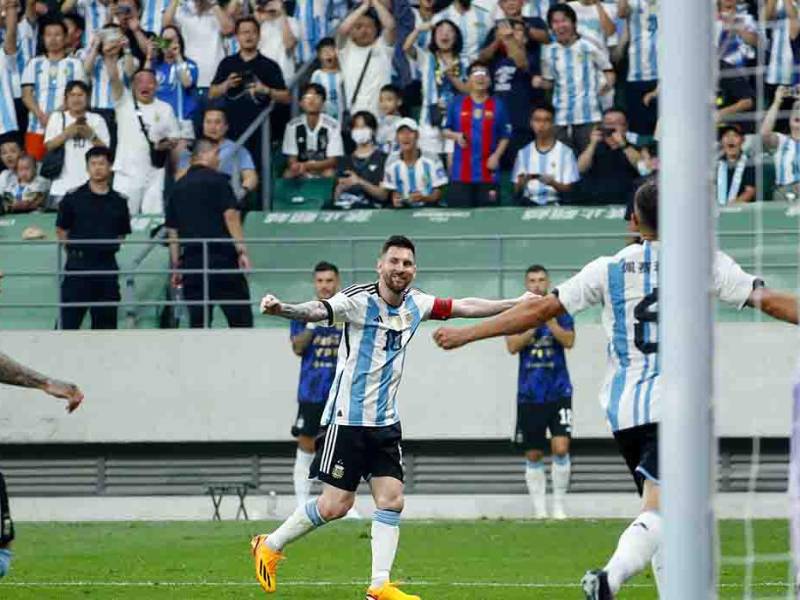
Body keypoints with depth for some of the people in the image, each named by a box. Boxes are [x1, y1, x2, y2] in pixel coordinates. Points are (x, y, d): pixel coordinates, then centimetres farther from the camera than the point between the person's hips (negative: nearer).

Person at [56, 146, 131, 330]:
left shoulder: (118, 201, 8)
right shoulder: (73, 198, 1)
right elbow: (61, 231, 6)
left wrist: (109, 247, 4)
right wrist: (75, 250, 0)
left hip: (107, 264, 3)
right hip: (78, 264, -3)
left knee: (106, 320, 6)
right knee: (70, 318, -6)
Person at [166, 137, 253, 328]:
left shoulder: (178, 187, 14)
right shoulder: (217, 180, -1)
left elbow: (172, 231, 14)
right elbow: (230, 216, -10)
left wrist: (176, 266, 17)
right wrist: (242, 251, -10)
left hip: (191, 259, 5)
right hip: (222, 255, -5)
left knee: (198, 322, 4)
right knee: (240, 319, -1)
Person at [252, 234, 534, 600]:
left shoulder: (415, 304, 4)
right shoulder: (359, 300, -16)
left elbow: (463, 307, 17)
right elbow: (318, 310, -32)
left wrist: (517, 304, 21)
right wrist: (282, 309, -53)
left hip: (385, 423, 6)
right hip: (348, 419, -6)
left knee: (392, 500, -2)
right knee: (335, 505, -5)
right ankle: (269, 546, 15)